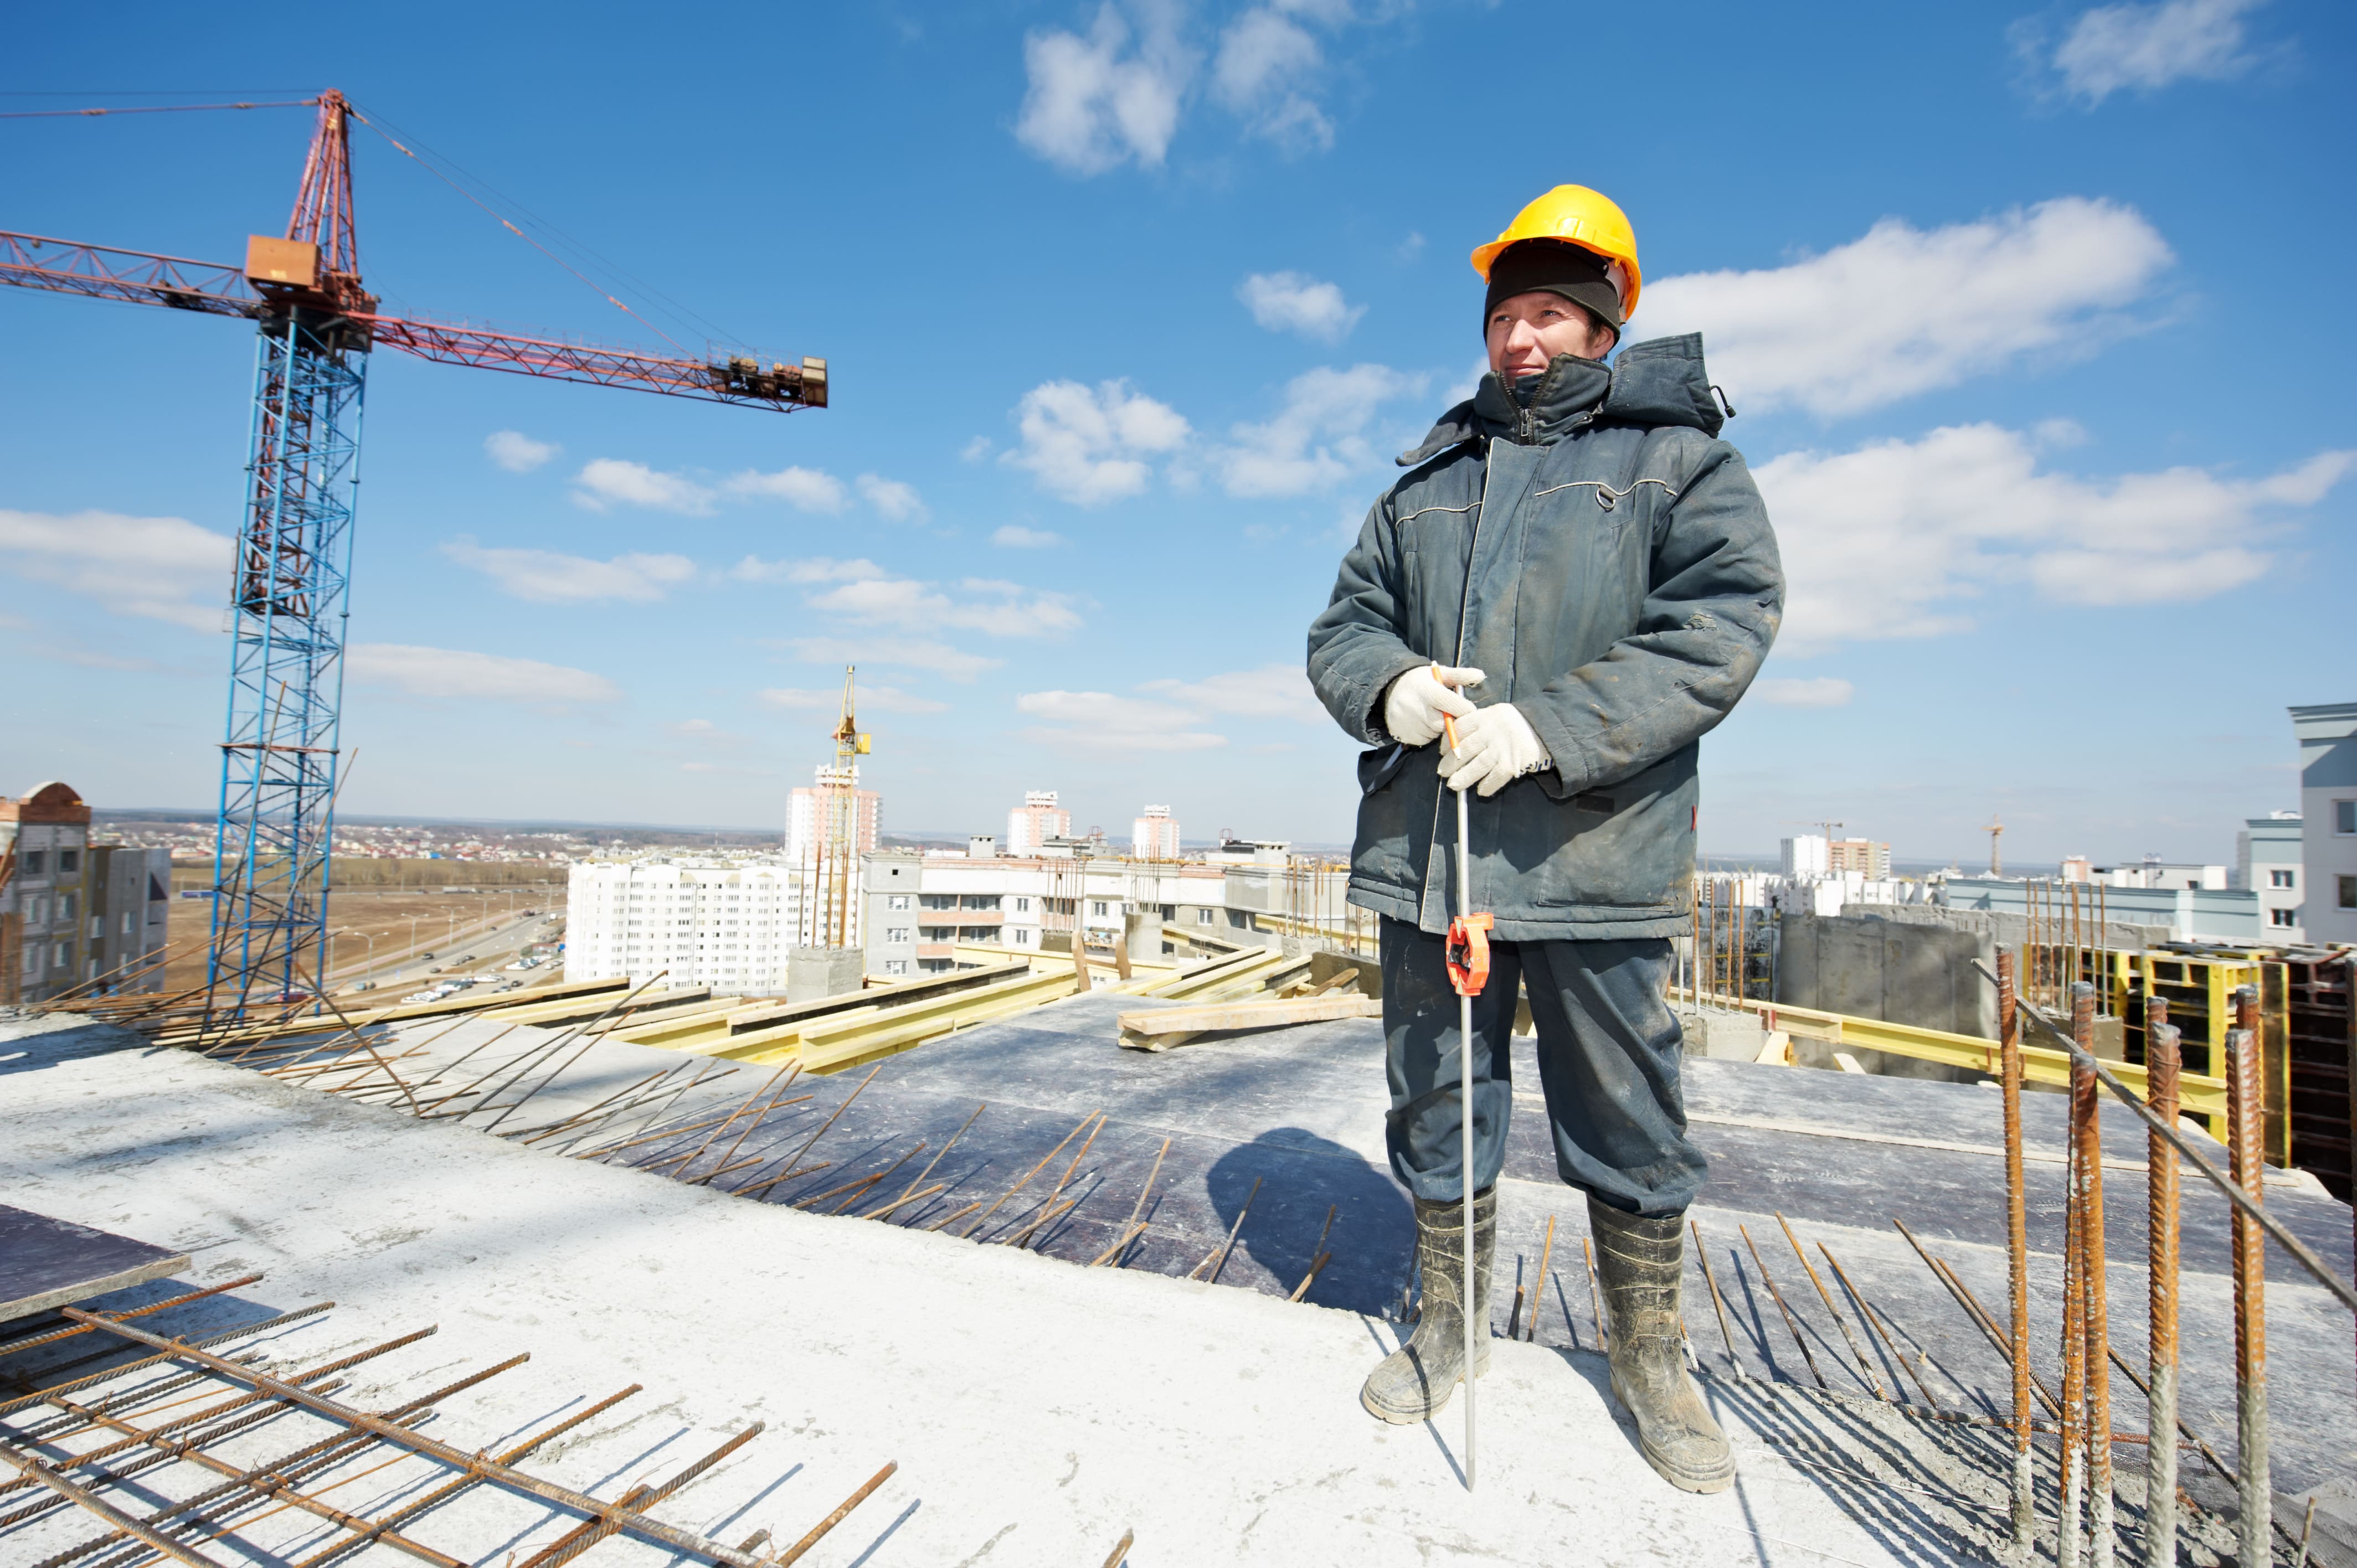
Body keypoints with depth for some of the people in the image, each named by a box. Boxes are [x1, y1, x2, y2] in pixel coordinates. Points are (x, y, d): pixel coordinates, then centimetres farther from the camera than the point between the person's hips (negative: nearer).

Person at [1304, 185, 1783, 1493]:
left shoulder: (1675, 459, 6)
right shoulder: (1425, 484, 18)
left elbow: (1721, 623, -8)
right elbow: (1342, 626, 15)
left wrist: (1551, 725, -20)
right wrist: (1388, 685, -9)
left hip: (1591, 856, -3)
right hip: (1424, 847, 4)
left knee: (1627, 1126, 9)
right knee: (1437, 1105, 14)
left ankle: (1649, 1352, 35)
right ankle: (1449, 1324, 36)